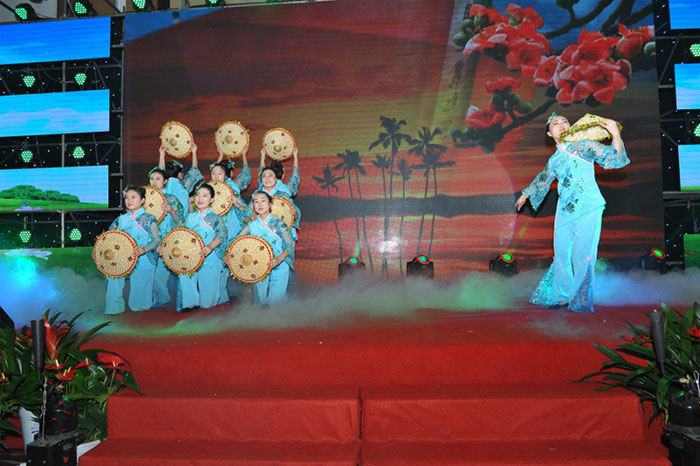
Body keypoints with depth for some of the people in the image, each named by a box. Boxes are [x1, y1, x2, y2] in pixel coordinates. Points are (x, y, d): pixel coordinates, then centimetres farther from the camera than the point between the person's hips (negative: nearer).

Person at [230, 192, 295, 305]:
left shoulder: (279, 223, -5)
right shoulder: (251, 225, 5)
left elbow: (290, 245, -10)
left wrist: (278, 259, -26)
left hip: (279, 269, -3)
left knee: (275, 301, -1)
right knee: (261, 300, 12)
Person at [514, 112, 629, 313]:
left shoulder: (583, 146, 2)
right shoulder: (554, 160, 16)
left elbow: (612, 157, -7)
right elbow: (542, 180, 33)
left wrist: (615, 134, -23)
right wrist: (526, 194, 44)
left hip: (587, 209, -5)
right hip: (564, 212, 5)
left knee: (582, 255, -10)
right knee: (561, 255, 7)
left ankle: (581, 302, 0)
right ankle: (563, 296, 21)